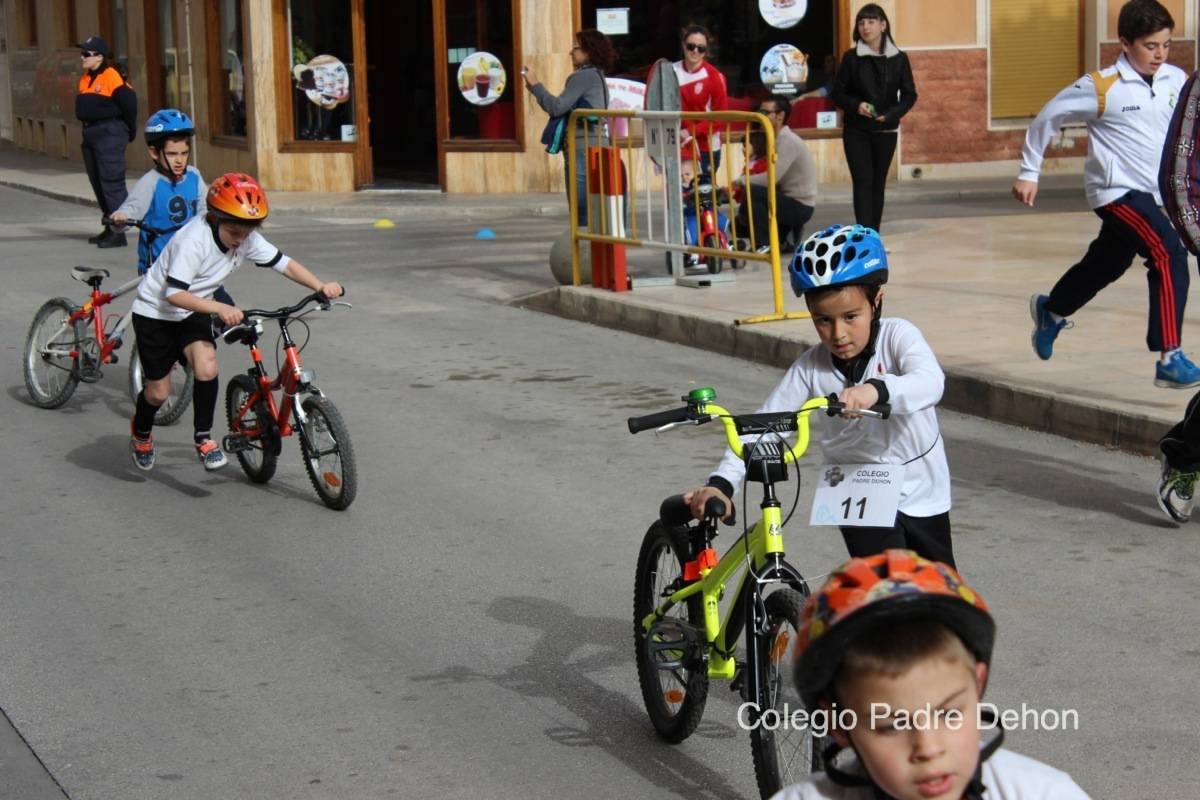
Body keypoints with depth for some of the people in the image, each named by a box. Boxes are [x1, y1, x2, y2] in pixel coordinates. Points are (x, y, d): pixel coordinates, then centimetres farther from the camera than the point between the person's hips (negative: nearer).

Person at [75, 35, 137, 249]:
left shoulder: (112, 78, -14)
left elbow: (129, 103, -14)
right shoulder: (86, 79, 13)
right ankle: (110, 227, 24)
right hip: (91, 134, 10)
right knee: (97, 182, 14)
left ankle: (118, 231, -11)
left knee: (111, 182, -11)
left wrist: (129, 131, -4)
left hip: (109, 134, -10)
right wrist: (87, 129, 16)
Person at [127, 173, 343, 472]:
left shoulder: (247, 240, -13)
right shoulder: (194, 240, -32)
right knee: (158, 391, 2)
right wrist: (220, 309, -47)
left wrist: (321, 287, -23)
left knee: (207, 369, -21)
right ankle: (141, 431, 35)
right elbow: (174, 294, -36)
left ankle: (203, 439, -3)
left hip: (192, 312, 5)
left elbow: (284, 264, -9)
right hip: (155, 312, -5)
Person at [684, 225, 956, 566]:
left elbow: (930, 383, -38)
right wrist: (721, 482, -30)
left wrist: (877, 389, -58)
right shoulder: (811, 367, -14)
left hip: (922, 492, 0)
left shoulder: (897, 336, -18)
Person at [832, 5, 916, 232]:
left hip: (886, 130, 2)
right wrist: (856, 105, -18)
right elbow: (838, 93, 2)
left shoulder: (899, 58, 0)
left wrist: (892, 114, -14)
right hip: (856, 130, -2)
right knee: (863, 181, -10)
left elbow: (909, 95, 3)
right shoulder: (851, 58, -2)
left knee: (878, 183, 7)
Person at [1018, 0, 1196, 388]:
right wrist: (1029, 172, 2)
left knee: (1105, 265, 23)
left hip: (1154, 193, 7)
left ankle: (1051, 311, 53)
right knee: (1168, 252, -24)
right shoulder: (1101, 87, -14)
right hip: (1117, 191, -7)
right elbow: (1048, 118, -3)